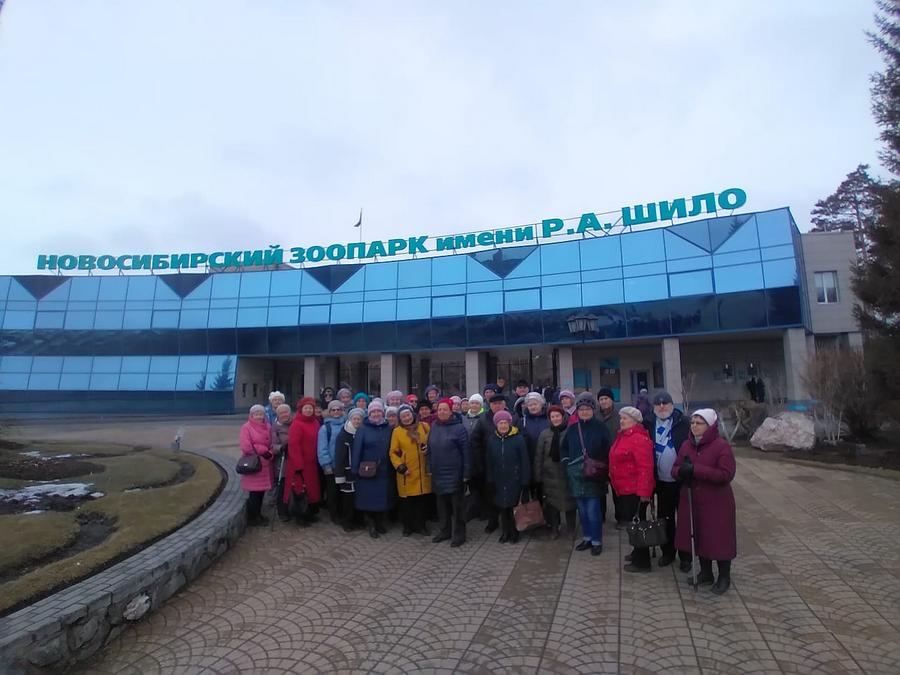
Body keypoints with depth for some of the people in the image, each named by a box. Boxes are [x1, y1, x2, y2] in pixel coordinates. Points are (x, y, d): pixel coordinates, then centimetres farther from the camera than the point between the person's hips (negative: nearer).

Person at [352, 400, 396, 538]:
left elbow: (393, 449, 7)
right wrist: (356, 469, -10)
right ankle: (371, 525, 20)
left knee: (383, 497, 10)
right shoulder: (363, 429, -3)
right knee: (369, 498, 2)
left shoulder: (389, 429, 5)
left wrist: (393, 467, 2)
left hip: (385, 471, 3)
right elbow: (357, 450, -6)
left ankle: (380, 522, 29)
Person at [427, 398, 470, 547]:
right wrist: (430, 468, 9)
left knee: (456, 504, 4)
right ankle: (445, 530, 31)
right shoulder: (434, 427, 5)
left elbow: (466, 452, -11)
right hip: (438, 473, 5)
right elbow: (430, 449, 12)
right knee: (442, 503, 15)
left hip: (454, 473, -5)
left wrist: (466, 473, -12)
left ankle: (459, 533, 17)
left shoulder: (459, 428, -11)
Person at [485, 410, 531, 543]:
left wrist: (525, 482, -9)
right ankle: (505, 532, 28)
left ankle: (514, 532, 24)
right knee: (502, 507, 10)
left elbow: (525, 462, -8)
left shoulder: (518, 439, -11)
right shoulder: (492, 440, -1)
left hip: (515, 480, -3)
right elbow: (489, 462, 4)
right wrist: (490, 480, 0)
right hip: (499, 481, 3)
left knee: (514, 507, 4)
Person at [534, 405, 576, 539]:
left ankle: (571, 528, 30)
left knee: (569, 501, 10)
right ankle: (554, 528, 26)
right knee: (552, 502, 9)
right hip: (550, 475, 1)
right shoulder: (545, 434, 1)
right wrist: (538, 476, 0)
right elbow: (538, 456, 2)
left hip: (568, 474, -1)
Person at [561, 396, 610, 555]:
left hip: (594, 476, -4)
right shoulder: (572, 429, 8)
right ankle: (587, 538, 29)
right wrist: (566, 462, 4)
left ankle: (597, 541, 13)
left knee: (593, 511, -3)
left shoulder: (600, 427, -4)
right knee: (582, 510, 13)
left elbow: (607, 449, -5)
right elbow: (564, 448, 17)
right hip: (576, 475, 4)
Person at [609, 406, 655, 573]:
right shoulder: (623, 436, 12)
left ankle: (642, 562, 12)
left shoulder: (639, 439, -19)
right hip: (625, 489, 10)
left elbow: (645, 467, -24)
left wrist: (643, 491, -26)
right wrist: (613, 479, 20)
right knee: (631, 521, 19)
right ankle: (638, 553, 35)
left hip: (635, 490, -10)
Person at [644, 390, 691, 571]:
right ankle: (667, 552, 29)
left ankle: (685, 556, 23)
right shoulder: (649, 423, 1)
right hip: (661, 480, 3)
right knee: (665, 519, 15)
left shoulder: (683, 422, -8)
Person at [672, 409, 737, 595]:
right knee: (698, 537, 15)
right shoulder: (686, 445, 5)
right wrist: (681, 471, -17)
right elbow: (675, 468, 8)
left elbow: (727, 475, -21)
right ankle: (705, 573, 33)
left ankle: (724, 577, 26)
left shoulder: (722, 446, -14)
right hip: (692, 501, 6)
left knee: (718, 539, 6)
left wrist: (695, 470, -27)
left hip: (716, 503, -6)